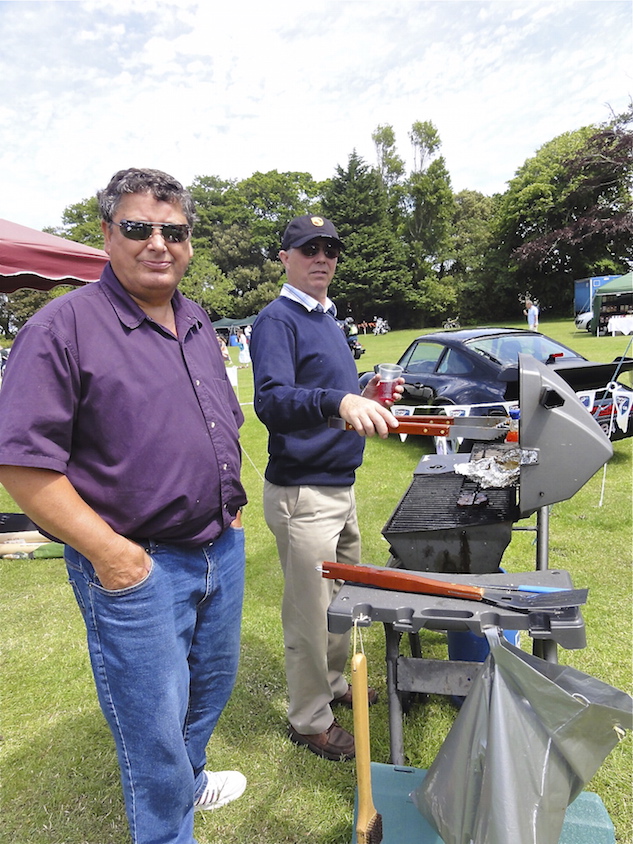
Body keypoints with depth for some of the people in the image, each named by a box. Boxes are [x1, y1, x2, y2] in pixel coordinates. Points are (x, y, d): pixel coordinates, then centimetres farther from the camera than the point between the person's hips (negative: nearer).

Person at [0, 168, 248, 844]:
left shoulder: (198, 324, 9)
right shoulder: (63, 327, -14)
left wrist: (230, 503, 11)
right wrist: (107, 551, -19)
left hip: (222, 550, 8)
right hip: (138, 567, -7)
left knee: (212, 686, 26)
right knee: (155, 724, 9)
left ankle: (188, 780, 54)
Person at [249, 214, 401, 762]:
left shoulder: (328, 317, 15)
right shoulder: (277, 320, -14)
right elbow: (272, 402, -29)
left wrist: (363, 397, 7)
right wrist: (338, 400, -44)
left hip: (341, 484, 9)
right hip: (303, 492, -9)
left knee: (345, 595, 22)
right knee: (311, 613, 5)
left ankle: (333, 683, 44)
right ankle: (309, 720, 26)